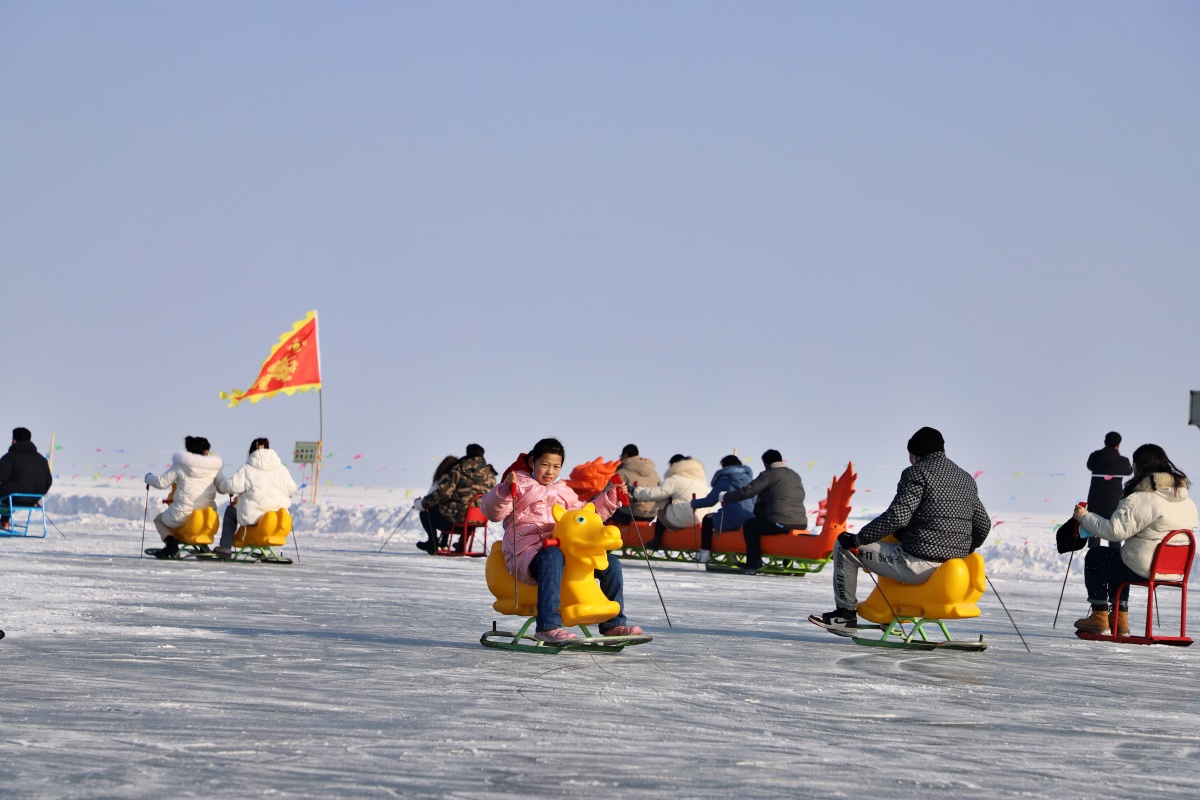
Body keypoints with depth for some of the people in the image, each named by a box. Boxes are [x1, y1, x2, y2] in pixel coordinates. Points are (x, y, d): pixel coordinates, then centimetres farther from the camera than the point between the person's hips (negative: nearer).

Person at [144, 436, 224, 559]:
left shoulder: (180, 466, -3)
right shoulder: (214, 468, 1)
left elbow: (162, 482, 1)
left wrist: (149, 478, 22)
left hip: (183, 515, -3)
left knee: (159, 519, 26)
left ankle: (171, 544, -3)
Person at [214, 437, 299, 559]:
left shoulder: (247, 469, -6)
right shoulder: (281, 469, 6)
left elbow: (232, 486, -11)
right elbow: (291, 489, 11)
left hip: (253, 517, -4)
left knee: (230, 510, 24)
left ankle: (225, 548, 18)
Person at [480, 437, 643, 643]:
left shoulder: (563, 492, 28)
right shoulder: (521, 485, 8)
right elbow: (492, 512, -7)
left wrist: (611, 497, 26)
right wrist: (505, 490, -26)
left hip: (563, 547, 7)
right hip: (528, 548, -7)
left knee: (611, 563, -3)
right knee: (552, 556, -43)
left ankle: (613, 623, 5)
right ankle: (549, 626, -49)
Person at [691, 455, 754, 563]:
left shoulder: (724, 480, -3)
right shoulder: (748, 479, 13)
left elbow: (710, 501, -4)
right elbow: (754, 502, 19)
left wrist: (693, 503, 12)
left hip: (731, 522, -6)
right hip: (750, 521, 6)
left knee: (708, 519, 21)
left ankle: (704, 554, 17)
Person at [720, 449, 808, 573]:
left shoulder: (768, 475, -2)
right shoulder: (796, 476, 19)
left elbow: (748, 491, -6)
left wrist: (726, 497, 8)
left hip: (779, 523, -8)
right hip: (801, 524, 8)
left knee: (749, 525, 12)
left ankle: (754, 562, 5)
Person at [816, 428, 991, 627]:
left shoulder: (917, 473, -9)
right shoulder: (967, 479, 13)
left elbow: (897, 516, -19)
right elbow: (983, 525, 14)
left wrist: (857, 539, -11)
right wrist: (962, 553, 31)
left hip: (919, 566, -8)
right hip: (952, 570, 8)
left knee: (844, 546, 5)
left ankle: (846, 612, 11)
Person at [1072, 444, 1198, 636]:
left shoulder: (1141, 499, -19)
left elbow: (1115, 530, -22)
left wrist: (1085, 517, -6)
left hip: (1143, 569, -8)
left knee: (1095, 557, 16)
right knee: (1117, 559, 33)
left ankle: (1099, 617, 17)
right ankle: (1120, 620, 29)